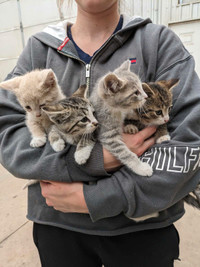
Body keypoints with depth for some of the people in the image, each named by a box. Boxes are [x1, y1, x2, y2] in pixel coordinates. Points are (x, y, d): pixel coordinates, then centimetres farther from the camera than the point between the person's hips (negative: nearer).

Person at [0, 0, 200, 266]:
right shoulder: (39, 48, 0)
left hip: (144, 226, 0)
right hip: (57, 223, 2)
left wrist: (93, 199, -18)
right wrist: (96, 157, -23)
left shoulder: (160, 41, -5)